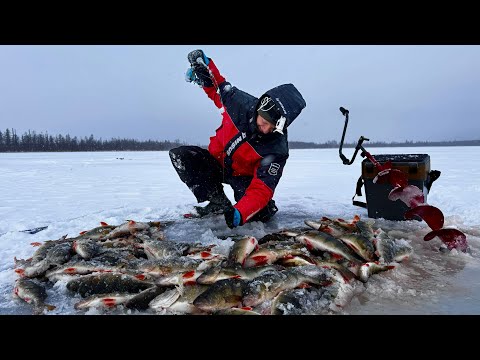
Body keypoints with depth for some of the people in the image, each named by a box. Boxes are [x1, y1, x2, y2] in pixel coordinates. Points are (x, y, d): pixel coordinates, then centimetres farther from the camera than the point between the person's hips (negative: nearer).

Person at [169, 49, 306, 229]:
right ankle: (217, 201, -13)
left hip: (243, 176, -4)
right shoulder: (240, 102, -23)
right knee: (179, 155, -20)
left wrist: (239, 213, -50)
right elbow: (218, 89, 1)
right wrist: (205, 66, -14)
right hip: (216, 161, 4)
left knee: (260, 214, -29)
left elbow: (261, 189, -35)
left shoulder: (277, 149, -30)